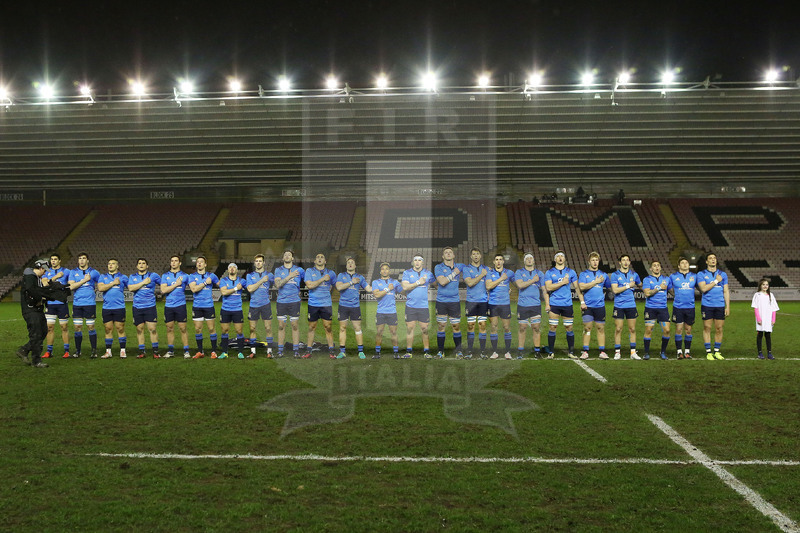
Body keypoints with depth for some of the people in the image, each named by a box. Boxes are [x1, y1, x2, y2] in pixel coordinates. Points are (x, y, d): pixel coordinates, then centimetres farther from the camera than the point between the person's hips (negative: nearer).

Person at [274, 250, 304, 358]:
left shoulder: (299, 270, 6)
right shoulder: (278, 270, 6)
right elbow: (278, 284, -9)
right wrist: (289, 276, -16)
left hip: (294, 301, 0)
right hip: (281, 301, 1)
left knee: (295, 326, 0)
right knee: (281, 326, 2)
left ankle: (296, 350, 5)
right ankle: (280, 350, 8)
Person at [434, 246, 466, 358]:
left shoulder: (459, 266, 9)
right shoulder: (438, 267, -1)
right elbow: (442, 282, -15)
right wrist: (454, 273, -9)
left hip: (455, 301, 2)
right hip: (441, 301, -2)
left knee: (456, 326, 2)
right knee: (441, 327, 0)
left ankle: (458, 350, 13)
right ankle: (440, 351, 10)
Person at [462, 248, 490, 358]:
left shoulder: (486, 269, 13)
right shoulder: (467, 269, 4)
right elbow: (470, 283, -10)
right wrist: (481, 275, -6)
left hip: (483, 300, 2)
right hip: (471, 301, -2)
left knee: (482, 325, 0)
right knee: (470, 325, -2)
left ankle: (482, 351, 4)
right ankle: (469, 351, 3)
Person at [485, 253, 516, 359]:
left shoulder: (509, 273, 8)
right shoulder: (490, 273, 3)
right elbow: (488, 286, -13)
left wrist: (511, 290, 11)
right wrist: (501, 278, -12)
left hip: (505, 303, 1)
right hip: (493, 303, 0)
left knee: (507, 328, 0)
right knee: (493, 327, 0)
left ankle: (508, 352, 8)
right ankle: (494, 352, 7)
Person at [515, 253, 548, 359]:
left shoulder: (540, 273, 11)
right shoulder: (519, 272, 5)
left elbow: (544, 290, 12)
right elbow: (520, 285, -13)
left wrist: (547, 304, 4)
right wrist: (533, 280, -9)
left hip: (536, 305, 1)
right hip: (522, 305, -1)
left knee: (536, 328, -1)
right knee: (522, 328, 2)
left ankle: (537, 351, 6)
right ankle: (520, 351, 9)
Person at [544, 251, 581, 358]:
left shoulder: (571, 272, 10)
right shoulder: (549, 273, 5)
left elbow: (577, 287, 12)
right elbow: (548, 287, -8)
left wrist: (582, 301, 6)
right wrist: (562, 282, -10)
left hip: (567, 304, 1)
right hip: (554, 304, -1)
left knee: (569, 328, 3)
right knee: (553, 328, -2)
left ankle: (571, 351, 13)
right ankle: (551, 352, 7)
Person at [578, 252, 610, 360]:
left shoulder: (603, 275, 12)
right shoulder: (584, 274, 4)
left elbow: (609, 287, 23)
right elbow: (582, 287, -12)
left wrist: (603, 296, 11)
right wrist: (596, 282, -9)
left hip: (600, 306, 2)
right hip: (587, 306, -2)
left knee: (601, 328, 2)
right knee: (587, 328, -1)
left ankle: (602, 352, 7)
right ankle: (585, 352, 4)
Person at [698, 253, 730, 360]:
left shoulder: (723, 274, 12)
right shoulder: (701, 274, 3)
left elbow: (726, 291, 12)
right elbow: (703, 288, -12)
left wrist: (728, 306, 6)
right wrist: (716, 281, -10)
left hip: (720, 306, 2)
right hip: (707, 305, -2)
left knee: (719, 329, 3)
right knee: (707, 328, -1)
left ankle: (717, 351, 13)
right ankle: (708, 352, 6)